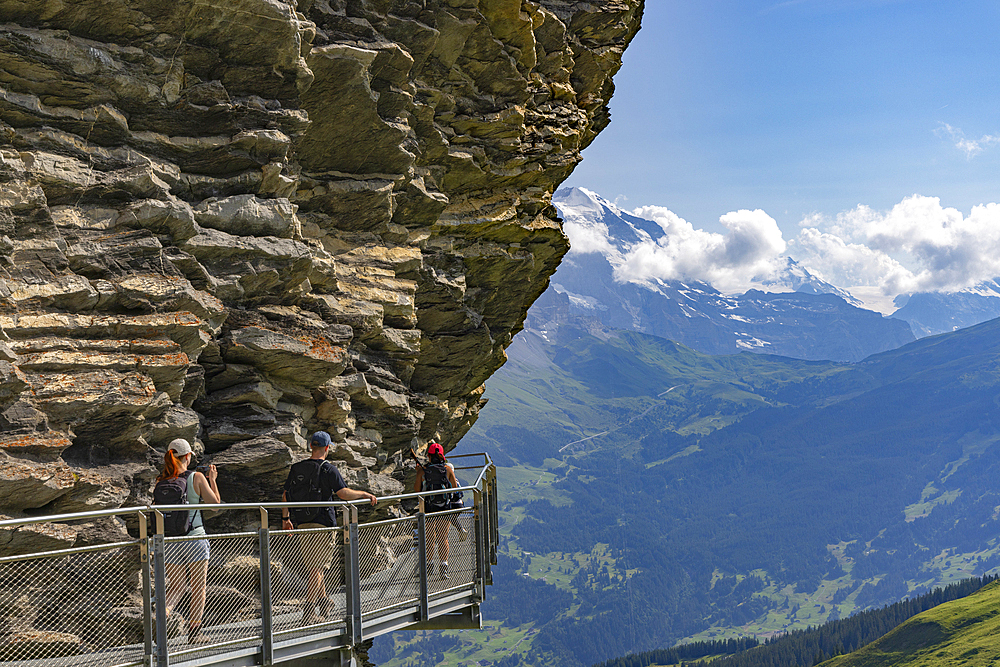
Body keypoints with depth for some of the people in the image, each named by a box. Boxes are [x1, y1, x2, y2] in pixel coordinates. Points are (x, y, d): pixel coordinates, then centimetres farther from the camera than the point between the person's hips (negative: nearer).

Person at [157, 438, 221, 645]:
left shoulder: (161, 481, 2)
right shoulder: (197, 478, -9)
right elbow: (215, 504, -3)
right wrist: (212, 479, 8)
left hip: (169, 540, 4)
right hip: (194, 537, -4)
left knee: (177, 585, 15)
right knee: (198, 587, 9)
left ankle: (165, 609, -15)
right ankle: (195, 631, 12)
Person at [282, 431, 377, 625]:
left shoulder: (296, 469, 8)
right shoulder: (328, 469, -9)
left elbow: (285, 495, 12)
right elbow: (343, 493, -18)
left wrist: (285, 518, 22)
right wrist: (366, 495, -6)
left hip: (302, 525, 5)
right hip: (322, 525, -5)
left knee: (313, 567, 16)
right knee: (316, 569, -3)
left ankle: (325, 605, 26)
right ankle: (308, 612, -9)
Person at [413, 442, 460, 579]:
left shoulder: (423, 470, -6)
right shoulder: (448, 469, -5)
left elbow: (417, 489, 1)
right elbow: (455, 487, 3)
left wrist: (418, 473, 13)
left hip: (428, 507, 0)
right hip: (445, 507, 0)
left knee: (430, 537, 14)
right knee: (443, 538, 4)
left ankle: (429, 565, 23)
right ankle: (443, 566, -7)